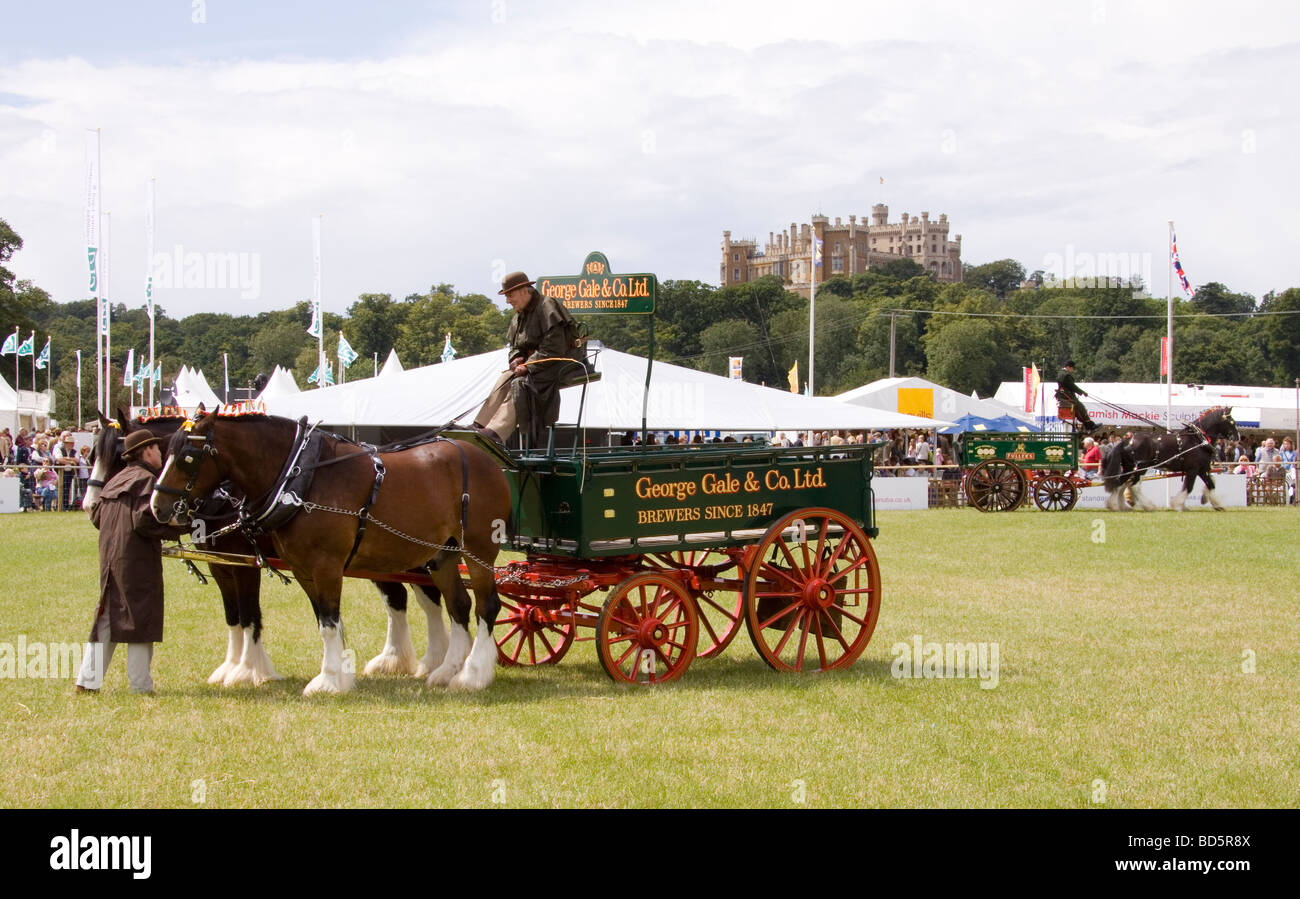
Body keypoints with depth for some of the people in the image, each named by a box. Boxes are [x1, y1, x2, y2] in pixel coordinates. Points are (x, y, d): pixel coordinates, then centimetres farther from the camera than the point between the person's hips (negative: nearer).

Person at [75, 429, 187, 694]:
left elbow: (96, 517, 18)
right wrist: (179, 527, -12)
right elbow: (144, 521, -21)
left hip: (110, 560, 8)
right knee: (141, 620, -1)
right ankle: (141, 685, 2)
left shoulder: (115, 481, 14)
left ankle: (88, 680, 12)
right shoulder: (146, 480, -11)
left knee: (107, 618, 14)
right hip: (138, 562, -8)